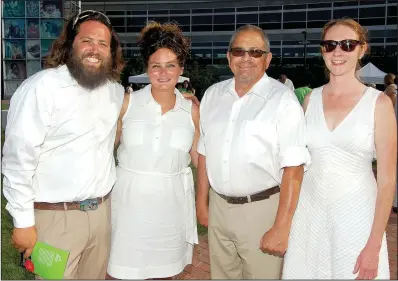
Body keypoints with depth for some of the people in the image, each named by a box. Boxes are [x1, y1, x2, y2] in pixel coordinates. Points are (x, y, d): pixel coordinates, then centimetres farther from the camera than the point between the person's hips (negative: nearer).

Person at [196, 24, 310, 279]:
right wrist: (201, 201, 13)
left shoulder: (283, 100, -12)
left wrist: (281, 227, -16)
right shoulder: (213, 95, 5)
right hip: (218, 206, 5)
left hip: (262, 209, -4)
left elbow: (293, 168, -15)